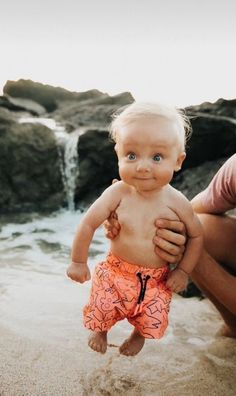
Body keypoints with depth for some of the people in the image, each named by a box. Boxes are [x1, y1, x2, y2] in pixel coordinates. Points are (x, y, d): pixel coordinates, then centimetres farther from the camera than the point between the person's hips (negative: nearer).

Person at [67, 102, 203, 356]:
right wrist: (78, 262, -3)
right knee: (102, 308, 6)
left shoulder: (176, 201, -20)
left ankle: (138, 335, 47)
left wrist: (183, 271, -6)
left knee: (152, 321, 7)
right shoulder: (118, 194, -23)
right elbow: (88, 224, -12)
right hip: (117, 271, 0)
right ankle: (99, 330, 46)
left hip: (157, 278, 1)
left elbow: (196, 235, -4)